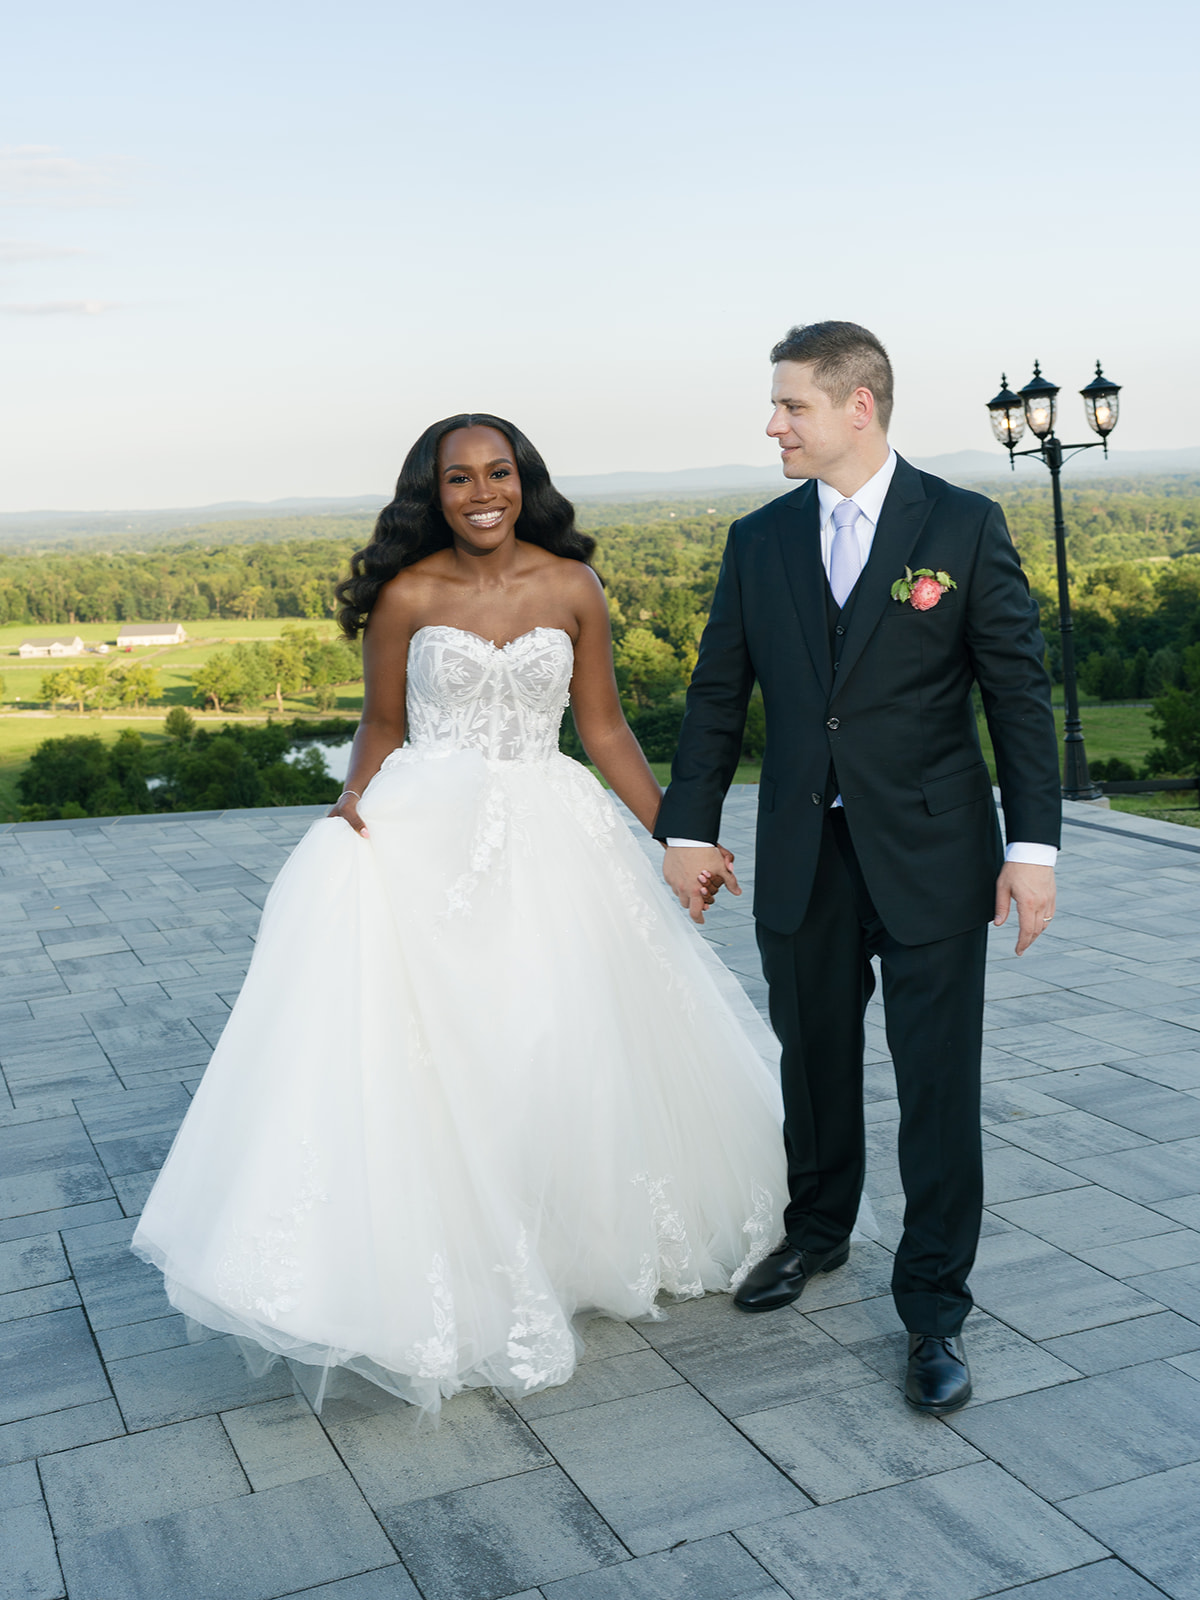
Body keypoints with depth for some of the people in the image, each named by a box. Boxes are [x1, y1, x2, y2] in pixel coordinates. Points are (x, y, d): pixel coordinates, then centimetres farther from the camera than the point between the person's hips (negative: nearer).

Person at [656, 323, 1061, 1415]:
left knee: (939, 1086, 2)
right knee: (815, 1062, 16)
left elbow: (1018, 690, -4)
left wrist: (1034, 844, -8)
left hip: (931, 854, -3)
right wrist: (690, 828, 7)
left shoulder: (964, 526, -4)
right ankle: (816, 1232, 39)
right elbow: (718, 693, 10)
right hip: (804, 854, 3)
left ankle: (935, 1306, 16)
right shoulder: (759, 541, 6)